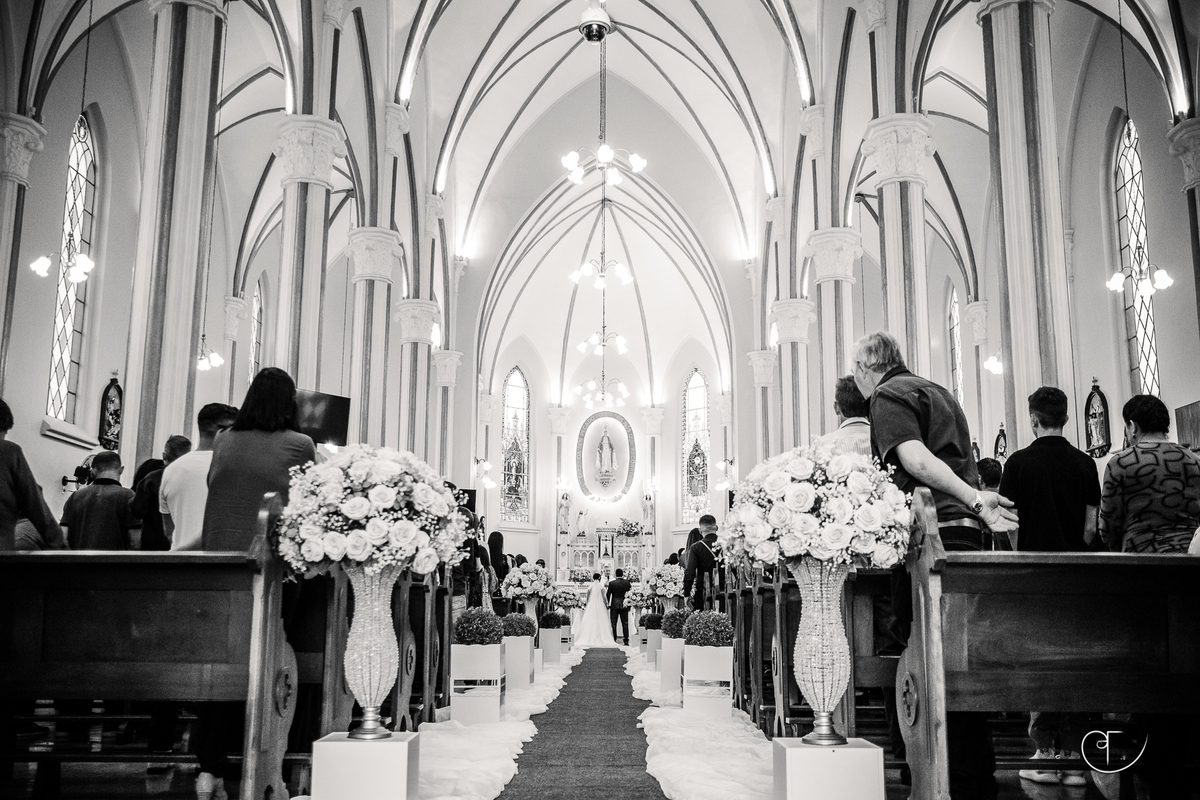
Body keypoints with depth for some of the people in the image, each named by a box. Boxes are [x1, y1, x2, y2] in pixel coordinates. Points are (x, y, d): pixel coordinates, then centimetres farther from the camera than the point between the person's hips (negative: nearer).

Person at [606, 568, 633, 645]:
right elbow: (630, 593, 6)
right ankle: (626, 641, 5)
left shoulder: (611, 583, -7)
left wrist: (607, 604, 8)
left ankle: (613, 640, 6)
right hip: (624, 605, 2)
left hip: (614, 605, -2)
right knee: (625, 623, 6)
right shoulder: (627, 583, -2)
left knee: (613, 623, 6)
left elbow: (608, 594, -2)